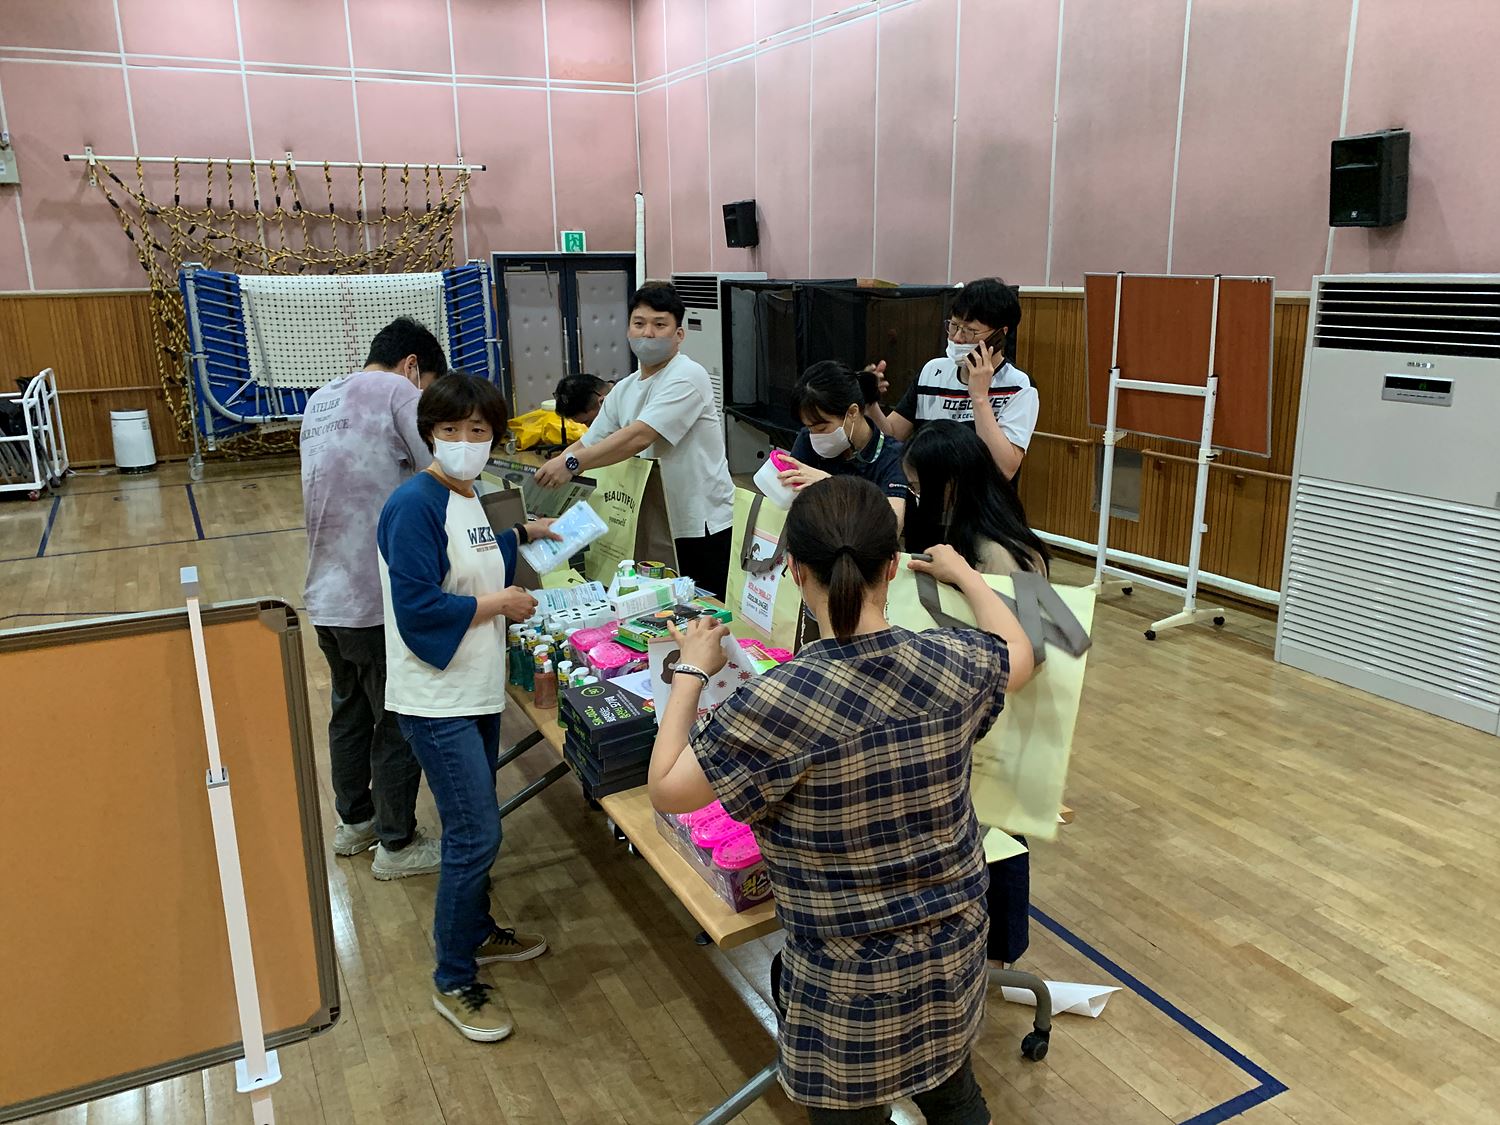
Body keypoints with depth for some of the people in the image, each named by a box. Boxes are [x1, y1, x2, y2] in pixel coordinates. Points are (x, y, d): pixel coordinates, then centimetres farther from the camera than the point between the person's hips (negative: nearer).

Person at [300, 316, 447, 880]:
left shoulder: (320, 401, 14)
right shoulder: (398, 394, -12)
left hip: (326, 595, 9)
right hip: (381, 598, -8)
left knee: (350, 711, 23)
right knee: (399, 724, 6)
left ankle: (353, 821, 39)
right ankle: (397, 844, 19)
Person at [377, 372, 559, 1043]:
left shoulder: (466, 498, 9)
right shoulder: (415, 505, -19)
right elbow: (418, 609, -25)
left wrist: (521, 535, 21)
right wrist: (498, 603, -15)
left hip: (477, 692, 9)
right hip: (438, 702, -9)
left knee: (473, 826, 21)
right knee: (476, 836, -5)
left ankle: (474, 931, 41)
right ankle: (454, 983, 13)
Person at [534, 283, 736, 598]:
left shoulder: (687, 377, -15)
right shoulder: (623, 390, 10)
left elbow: (639, 437, -25)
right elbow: (587, 444, 9)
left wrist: (571, 464, -30)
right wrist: (549, 472, -8)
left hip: (707, 525, -7)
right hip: (665, 525, 7)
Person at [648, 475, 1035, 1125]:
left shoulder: (781, 702, -29)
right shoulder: (956, 664, -14)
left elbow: (665, 790, -16)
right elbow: (1019, 655, 11)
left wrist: (691, 671, -5)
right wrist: (964, 575, 25)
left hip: (850, 985, -4)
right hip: (956, 950, 5)